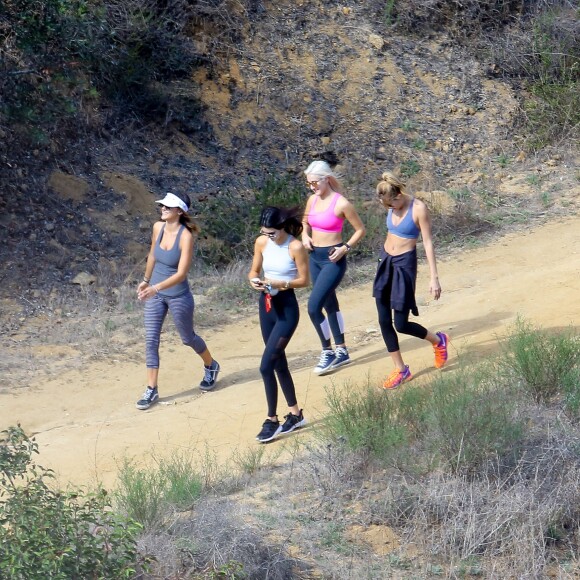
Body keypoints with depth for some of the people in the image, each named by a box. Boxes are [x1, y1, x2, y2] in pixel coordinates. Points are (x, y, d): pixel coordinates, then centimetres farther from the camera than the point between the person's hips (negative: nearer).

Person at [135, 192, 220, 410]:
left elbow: (181, 274, -27)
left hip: (178, 296, -5)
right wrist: (146, 281, 21)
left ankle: (210, 366, 44)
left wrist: (155, 288, -37)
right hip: (155, 294, 5)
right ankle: (151, 389, 7)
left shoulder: (185, 236, -24)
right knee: (151, 339, 0)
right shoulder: (158, 227, -6)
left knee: (188, 338, 15)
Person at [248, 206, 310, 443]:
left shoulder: (296, 247, -17)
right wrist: (254, 280, -14)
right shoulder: (261, 242, -1)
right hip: (266, 304, 7)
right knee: (279, 363, 15)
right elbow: (254, 270, 9)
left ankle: (272, 420, 2)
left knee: (266, 366, -11)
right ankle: (295, 414, 30)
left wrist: (280, 284, -25)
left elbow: (304, 280, -11)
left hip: (287, 308, -7)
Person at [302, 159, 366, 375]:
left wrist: (345, 248, -19)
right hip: (315, 257, 8)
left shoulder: (341, 203, -17)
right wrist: (305, 236, 3)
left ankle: (327, 352, 3)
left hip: (333, 260, -8)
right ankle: (341, 351, 28)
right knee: (329, 304, 16)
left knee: (313, 307, -13)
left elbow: (360, 229, -8)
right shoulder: (312, 200, 3)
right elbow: (305, 222, 23)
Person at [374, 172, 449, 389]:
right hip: (386, 262, 7)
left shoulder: (418, 209, -16)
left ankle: (438, 341, 24)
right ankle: (401, 370, 15)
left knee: (401, 324, -4)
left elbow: (428, 243, -14)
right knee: (384, 321, 4)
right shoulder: (394, 207, 2)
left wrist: (434, 278, -15)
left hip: (404, 265, -7)